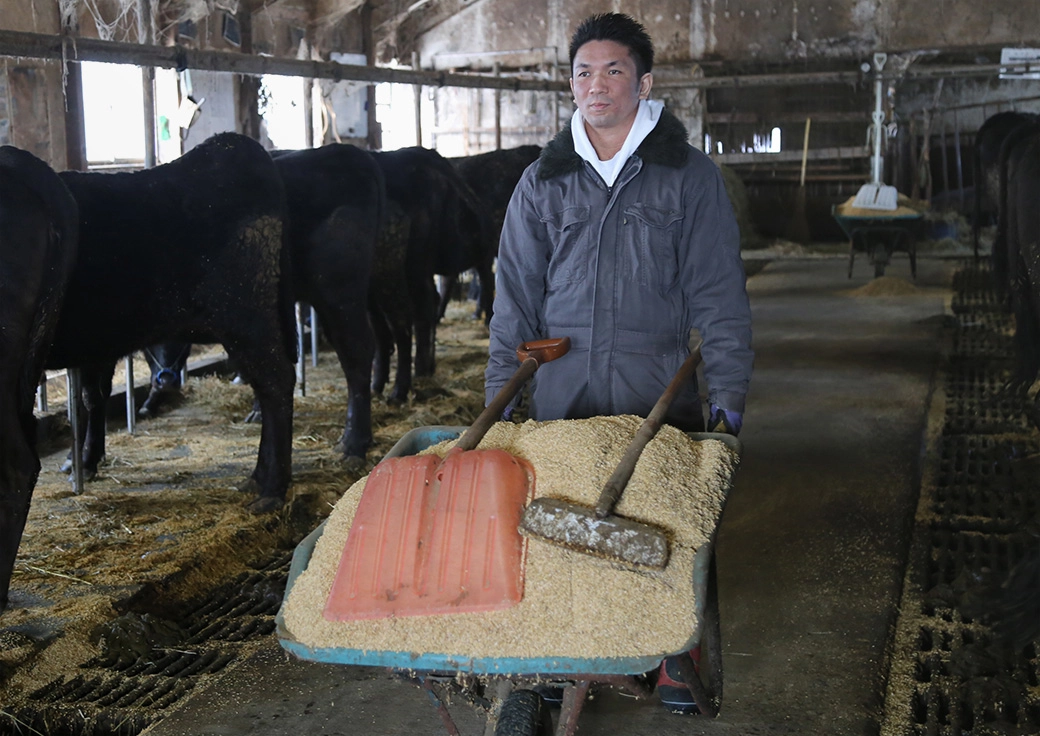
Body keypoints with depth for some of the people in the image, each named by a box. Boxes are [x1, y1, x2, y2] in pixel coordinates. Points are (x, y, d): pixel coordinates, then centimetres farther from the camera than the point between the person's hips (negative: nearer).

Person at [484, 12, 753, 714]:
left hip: (659, 393, -1)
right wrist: (499, 396, 8)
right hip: (563, 393, 2)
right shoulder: (543, 182, 9)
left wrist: (727, 395, -6)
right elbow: (517, 297, 11)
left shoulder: (689, 174, 3)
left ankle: (671, 655, 23)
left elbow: (719, 292, 1)